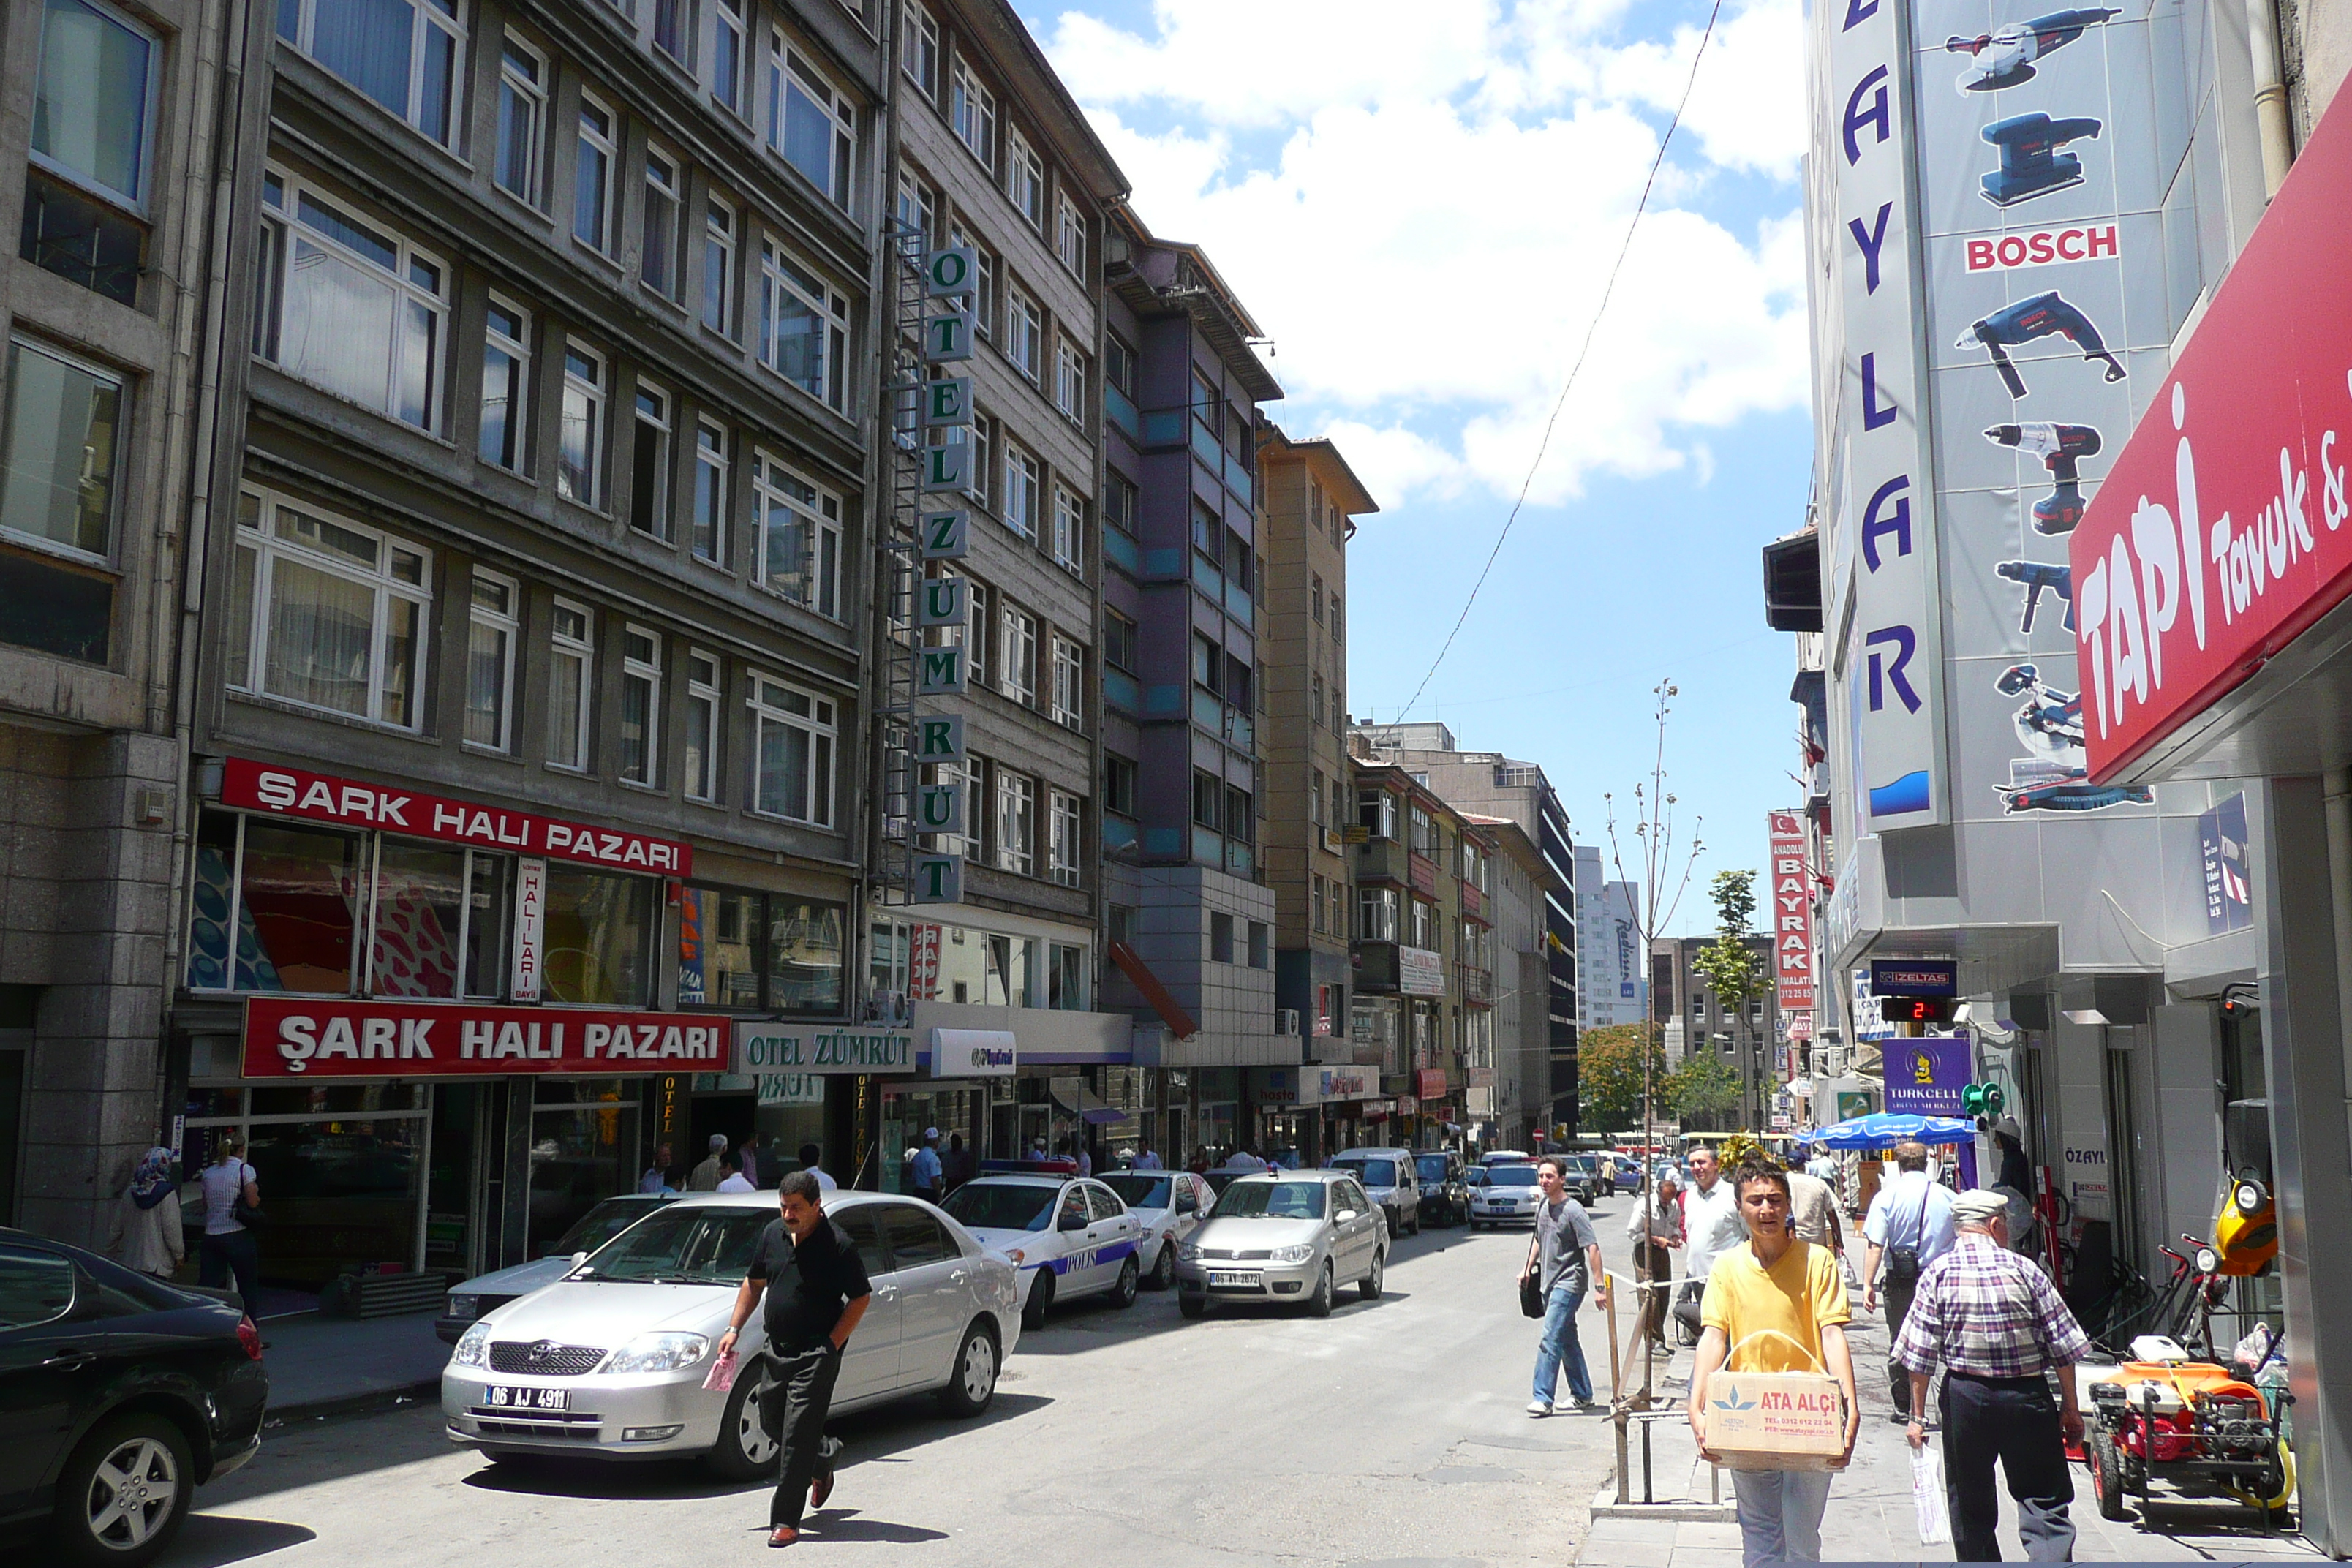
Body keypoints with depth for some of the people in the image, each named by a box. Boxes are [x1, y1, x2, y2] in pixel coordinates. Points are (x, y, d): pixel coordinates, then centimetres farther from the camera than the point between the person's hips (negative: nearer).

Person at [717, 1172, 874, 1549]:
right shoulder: (773, 1233, 4)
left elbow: (861, 1298, -9)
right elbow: (754, 1283, 17)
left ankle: (786, 1521, 0)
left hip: (817, 1354, -7)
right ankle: (821, 1467, 43)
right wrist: (734, 1328, 10)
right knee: (771, 1420, 17)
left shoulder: (838, 1245, -14)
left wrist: (832, 1344, -14)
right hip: (778, 1348, 7)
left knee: (797, 1435, -7)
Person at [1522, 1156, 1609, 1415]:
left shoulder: (1573, 1210, -14)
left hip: (1569, 1284, -8)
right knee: (1568, 1341, 15)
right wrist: (1527, 1268, 18)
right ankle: (1582, 1395, 25)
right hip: (1549, 1282, 8)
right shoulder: (1542, 1207, 9)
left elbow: (1593, 1248, -16)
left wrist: (1600, 1286, -20)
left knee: (1550, 1340, -15)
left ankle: (1543, 1398, -15)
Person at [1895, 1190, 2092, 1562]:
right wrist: (2071, 1408, 9)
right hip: (2028, 1394, 0)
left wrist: (1917, 1416, 2)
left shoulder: (1938, 1274, -3)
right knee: (2047, 1503, 4)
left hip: (1966, 1395, 0)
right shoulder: (2025, 1270, -2)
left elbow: (1919, 1356, -4)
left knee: (1971, 1508, 13)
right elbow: (2063, 1347, -1)